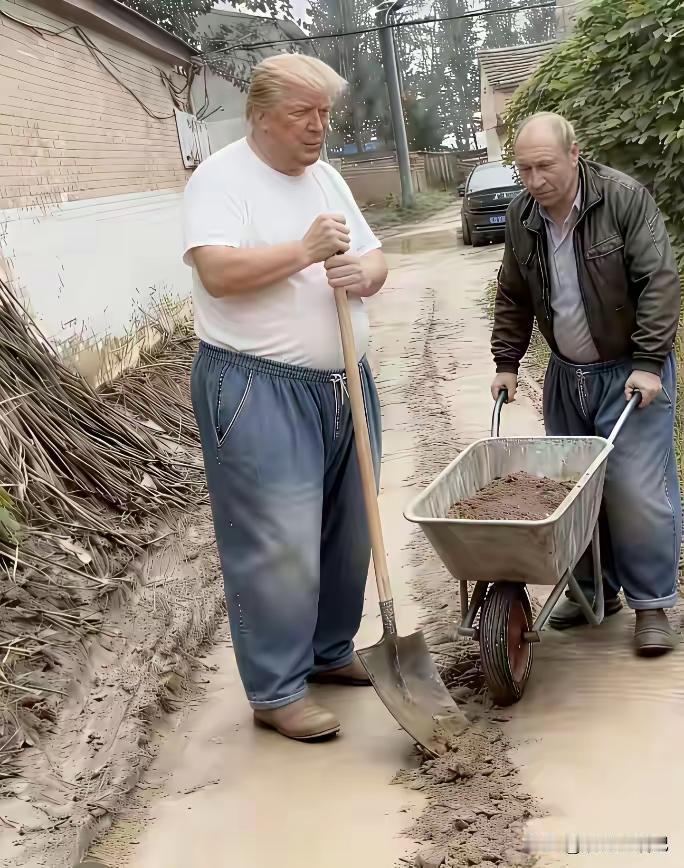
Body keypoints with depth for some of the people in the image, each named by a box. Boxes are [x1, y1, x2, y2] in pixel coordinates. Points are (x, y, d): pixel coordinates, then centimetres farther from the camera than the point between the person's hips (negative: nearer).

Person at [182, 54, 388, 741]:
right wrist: (306, 250, -20)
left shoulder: (326, 178, 16)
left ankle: (330, 651, 33)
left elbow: (373, 259, 15)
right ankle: (276, 692, 10)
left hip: (343, 384, 8)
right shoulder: (220, 178, -7)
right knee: (279, 548, -5)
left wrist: (362, 273, -8)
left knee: (347, 535, 14)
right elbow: (217, 272, -22)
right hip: (260, 393, -7)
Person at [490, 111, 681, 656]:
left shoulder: (625, 198, -14)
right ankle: (595, 589, 24)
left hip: (631, 371, -5)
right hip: (567, 374, 5)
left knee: (638, 488, -9)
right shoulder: (522, 217, 2)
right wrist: (507, 362, 10)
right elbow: (513, 299, 13)